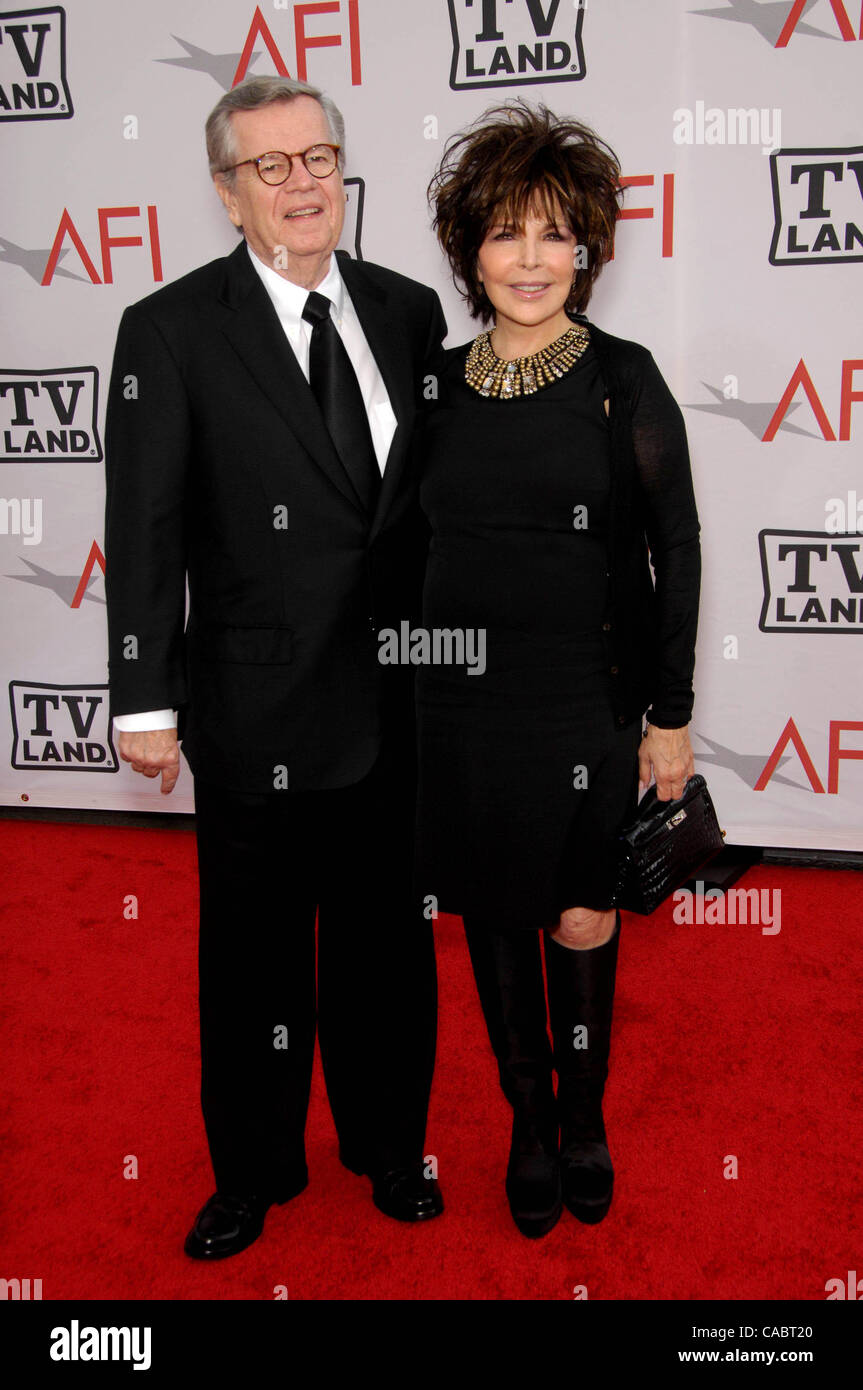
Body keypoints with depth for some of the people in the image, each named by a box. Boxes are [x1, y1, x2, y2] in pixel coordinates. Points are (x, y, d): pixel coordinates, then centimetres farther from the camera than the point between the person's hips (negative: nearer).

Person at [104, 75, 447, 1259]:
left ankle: (389, 1142, 41)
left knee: (387, 936, 18)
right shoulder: (172, 330, -7)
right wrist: (146, 701, -12)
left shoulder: (409, 310, 5)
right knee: (255, 950, 13)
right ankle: (255, 1171, 35)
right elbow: (144, 528, -9)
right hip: (257, 709, -3)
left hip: (397, 702, 4)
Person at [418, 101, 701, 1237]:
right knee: (492, 914, 11)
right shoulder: (441, 385, 5)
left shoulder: (623, 380, -5)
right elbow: (423, 543, 11)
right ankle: (530, 1123, 30)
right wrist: (409, 693, 10)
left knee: (581, 918, 5)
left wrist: (671, 715, -6)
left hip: (586, 698, -3)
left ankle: (585, 1121, 29)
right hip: (462, 700, 3)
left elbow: (675, 552, -4)